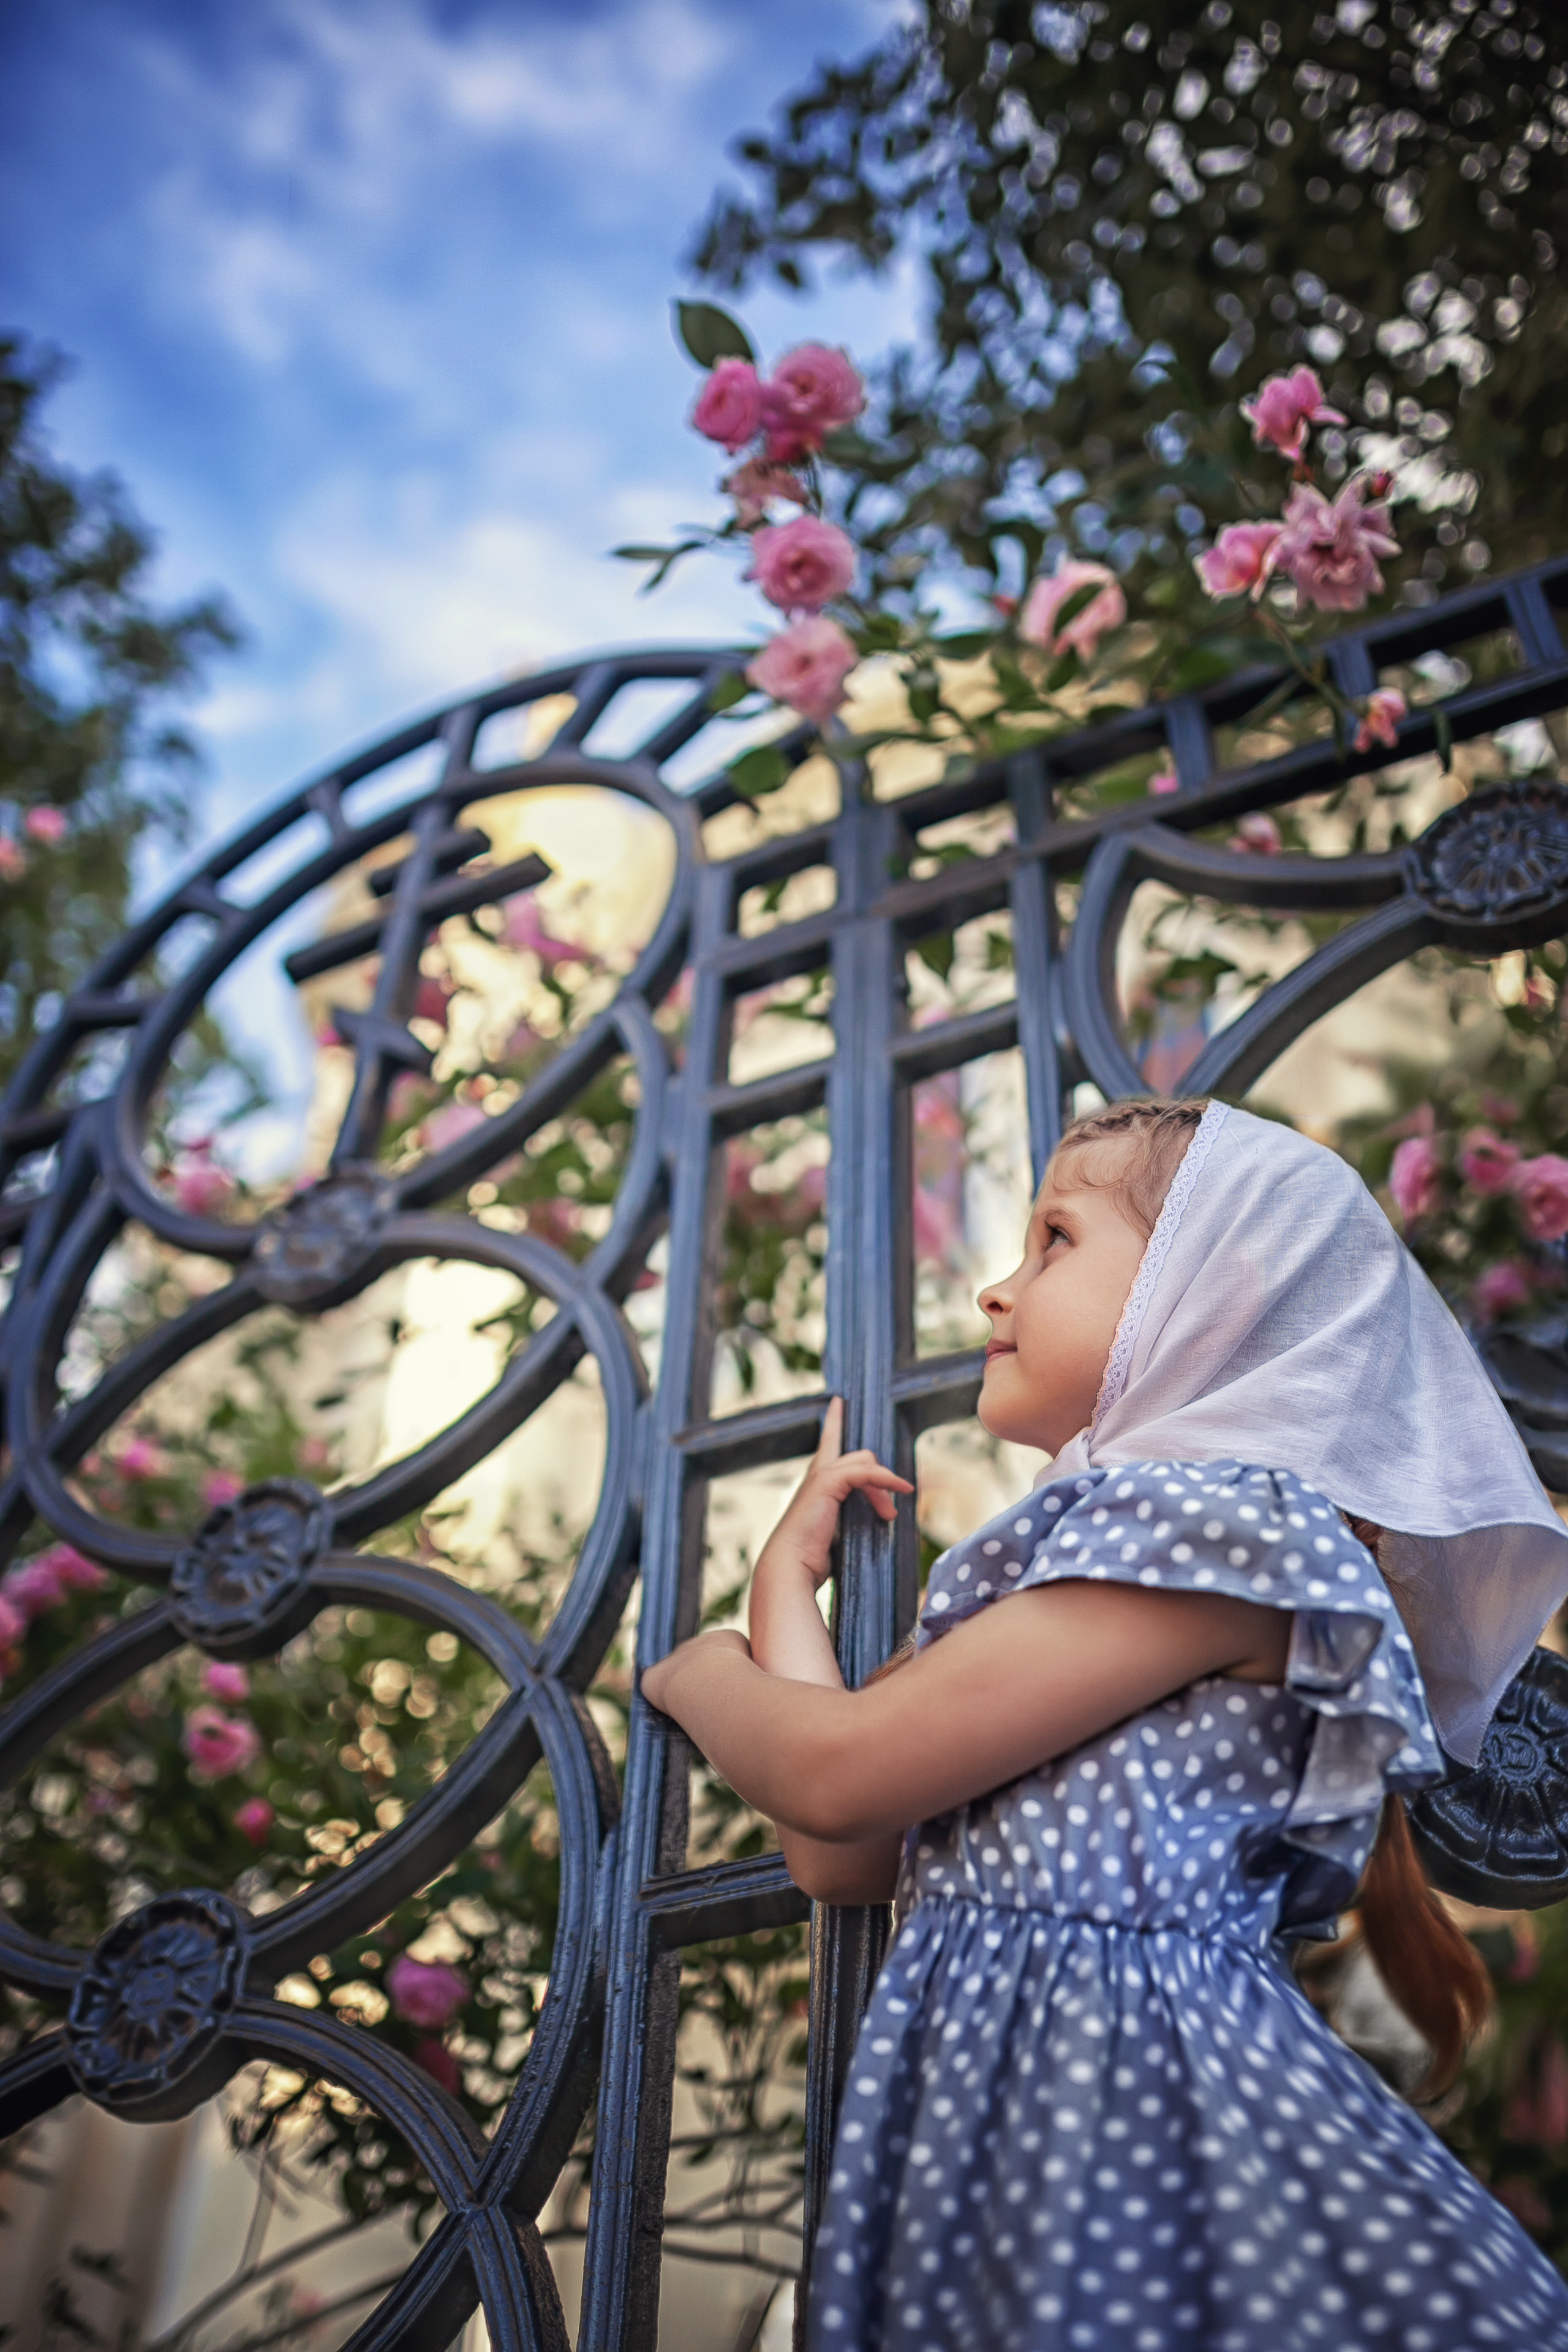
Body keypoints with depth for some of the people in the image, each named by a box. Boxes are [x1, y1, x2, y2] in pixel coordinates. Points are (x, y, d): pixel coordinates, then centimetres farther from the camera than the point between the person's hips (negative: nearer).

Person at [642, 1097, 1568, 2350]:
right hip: (993, 2083, 8)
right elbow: (841, 1858, 10)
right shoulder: (1080, 1542, 17)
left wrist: (701, 1672, 8)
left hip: (1127, 2089, -8)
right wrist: (791, 1567, 15)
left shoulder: (1222, 1516, -12)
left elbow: (839, 1775, -13)